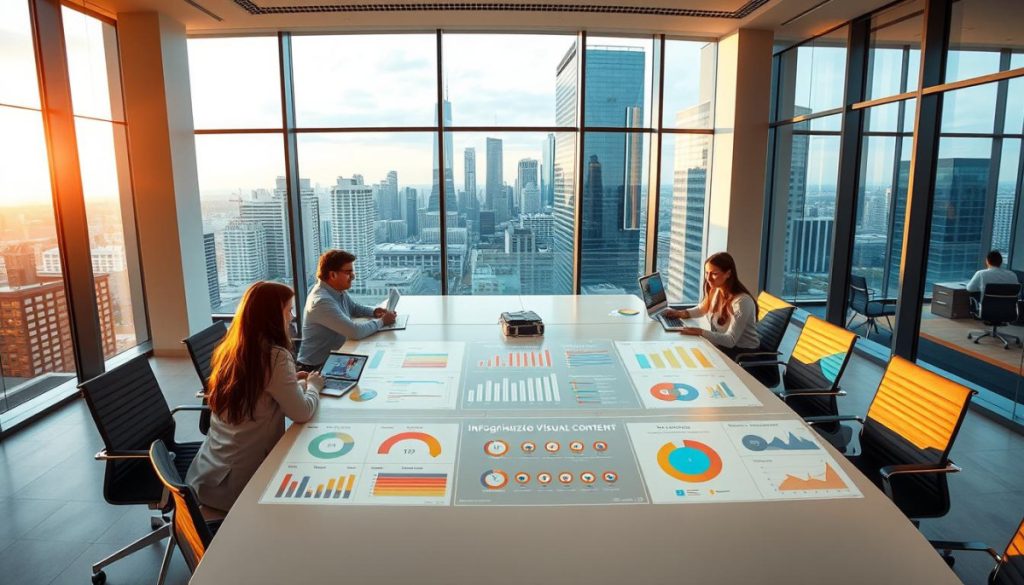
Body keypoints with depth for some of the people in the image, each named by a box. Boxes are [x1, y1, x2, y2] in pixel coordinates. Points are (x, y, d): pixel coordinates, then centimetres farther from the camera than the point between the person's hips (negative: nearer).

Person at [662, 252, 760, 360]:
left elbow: (730, 340, -29)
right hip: (722, 344, 6)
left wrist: (700, 332, -38)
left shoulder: (742, 301, -26)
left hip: (743, 352, -6)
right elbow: (701, 309, 17)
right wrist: (681, 313, -2)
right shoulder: (715, 290, -4)